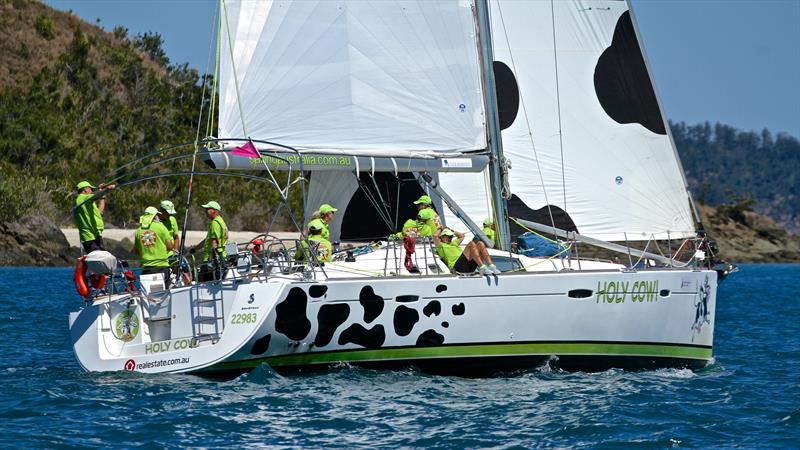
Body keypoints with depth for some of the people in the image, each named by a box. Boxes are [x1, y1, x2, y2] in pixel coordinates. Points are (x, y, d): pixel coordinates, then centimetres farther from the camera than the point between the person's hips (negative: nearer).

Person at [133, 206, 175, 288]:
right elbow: (170, 246, -5)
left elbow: (136, 251, 13)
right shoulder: (160, 227, -4)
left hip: (146, 266, 3)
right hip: (162, 265, -3)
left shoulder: (139, 230, 6)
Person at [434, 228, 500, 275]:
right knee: (471, 244, -25)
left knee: (480, 244, -8)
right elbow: (435, 235, 1)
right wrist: (440, 230, 20)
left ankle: (491, 266, -24)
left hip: (470, 266, 8)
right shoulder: (441, 246, 16)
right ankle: (482, 268, -38)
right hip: (458, 266, -8)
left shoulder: (453, 244, 39)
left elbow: (461, 236, 51)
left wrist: (452, 231, 44)